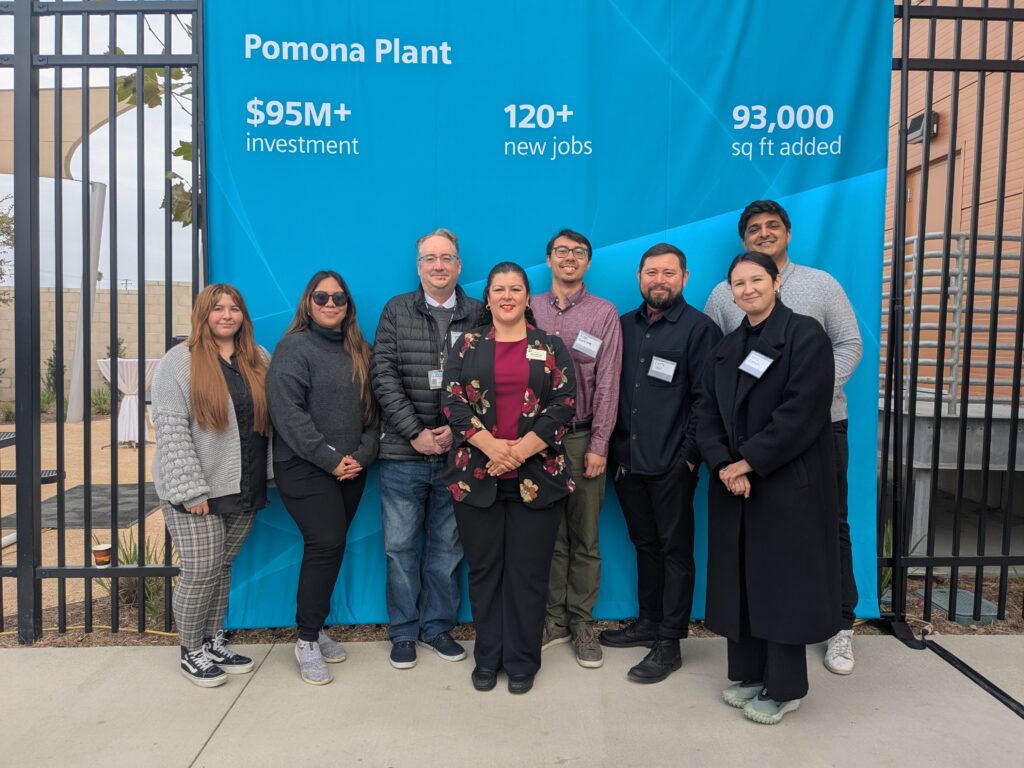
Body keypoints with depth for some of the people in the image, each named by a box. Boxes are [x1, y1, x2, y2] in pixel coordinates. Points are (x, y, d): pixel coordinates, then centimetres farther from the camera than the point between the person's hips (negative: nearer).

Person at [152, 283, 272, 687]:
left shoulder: (259, 360, 9)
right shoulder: (179, 362, -6)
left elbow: (270, 418, 12)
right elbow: (171, 429, -12)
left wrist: (267, 475, 5)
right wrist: (190, 490, -17)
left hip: (244, 488, 5)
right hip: (197, 492, -4)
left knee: (223, 567, 15)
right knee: (201, 573, 0)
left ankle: (213, 641, 31)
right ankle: (191, 651, 21)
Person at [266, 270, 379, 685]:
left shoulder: (359, 351, 13)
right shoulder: (295, 347, -6)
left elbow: (371, 408, 12)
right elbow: (287, 411, -15)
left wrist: (362, 455, -4)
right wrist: (330, 459, -16)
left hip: (351, 469, 6)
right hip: (305, 467, -6)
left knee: (329, 548, 9)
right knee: (326, 544, -13)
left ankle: (315, 629, 24)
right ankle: (307, 640, 1)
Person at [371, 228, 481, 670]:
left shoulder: (479, 316, 3)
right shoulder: (396, 311, 4)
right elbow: (384, 376, -3)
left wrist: (457, 429, -12)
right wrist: (416, 433, -11)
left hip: (457, 451, 0)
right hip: (403, 452, 0)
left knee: (447, 546, 11)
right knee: (401, 545, 8)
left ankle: (437, 625, 28)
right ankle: (403, 631, 24)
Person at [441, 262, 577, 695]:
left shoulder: (551, 347, 6)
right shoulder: (468, 346, 7)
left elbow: (564, 404, -3)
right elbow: (454, 403, -2)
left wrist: (521, 450, -14)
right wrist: (492, 447, -15)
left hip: (537, 477, 0)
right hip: (476, 476, 1)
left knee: (528, 572, 5)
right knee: (484, 569, 9)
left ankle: (523, 661, 22)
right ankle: (487, 658, 26)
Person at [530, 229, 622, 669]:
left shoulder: (604, 314, 3)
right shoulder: (529, 310, 7)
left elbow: (607, 384, -2)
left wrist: (598, 445, -7)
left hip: (582, 438, -1)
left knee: (585, 537, 6)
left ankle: (581, 622, 19)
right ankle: (554, 618, 22)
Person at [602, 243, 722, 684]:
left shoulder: (699, 328, -5)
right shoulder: (625, 326, 11)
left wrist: (689, 456, -12)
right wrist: (613, 447, 6)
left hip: (671, 465, -5)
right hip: (627, 460, 5)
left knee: (675, 549, 5)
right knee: (644, 544, 16)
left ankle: (669, 643, 14)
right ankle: (649, 621, 31)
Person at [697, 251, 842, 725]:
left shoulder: (805, 335, -8)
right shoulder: (728, 347, 12)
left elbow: (801, 413, -17)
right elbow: (707, 413, 5)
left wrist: (748, 463, -16)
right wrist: (723, 465, -11)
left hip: (788, 485, -6)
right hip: (734, 484, 6)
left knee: (783, 582, 3)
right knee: (740, 580, 11)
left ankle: (783, 688, 18)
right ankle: (749, 674, 27)